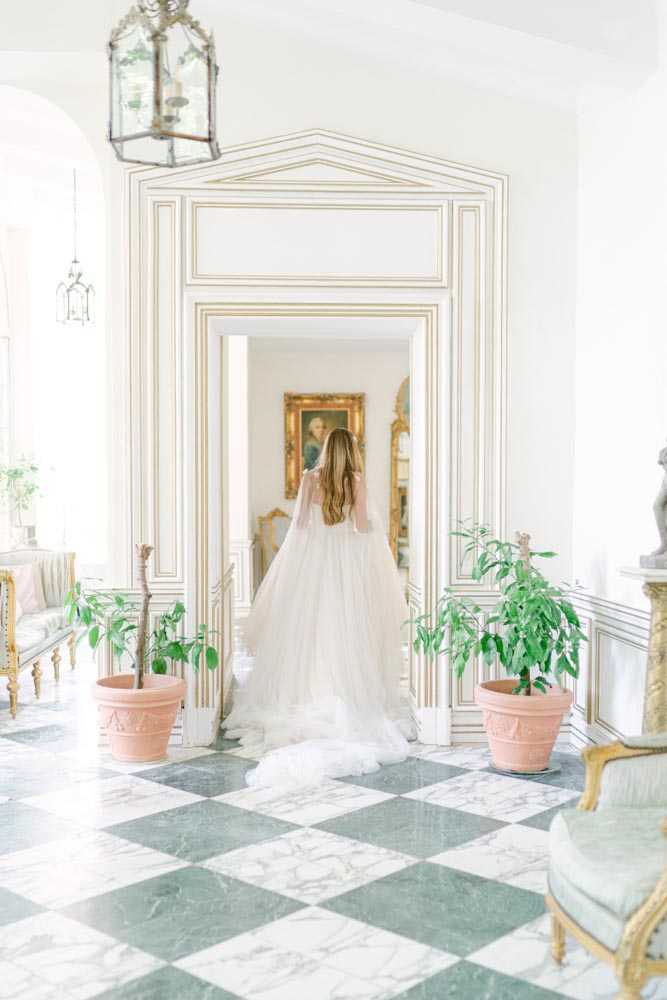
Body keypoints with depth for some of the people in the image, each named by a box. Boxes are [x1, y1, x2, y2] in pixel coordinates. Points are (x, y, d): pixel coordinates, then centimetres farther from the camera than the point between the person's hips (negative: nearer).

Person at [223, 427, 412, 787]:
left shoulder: (310, 478, 0)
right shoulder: (356, 480, -4)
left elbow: (299, 523, 2)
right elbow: (363, 528, -6)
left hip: (311, 558, 2)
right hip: (346, 561, -1)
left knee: (307, 627, 6)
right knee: (344, 631, 2)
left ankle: (304, 695, 9)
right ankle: (345, 700, 3)